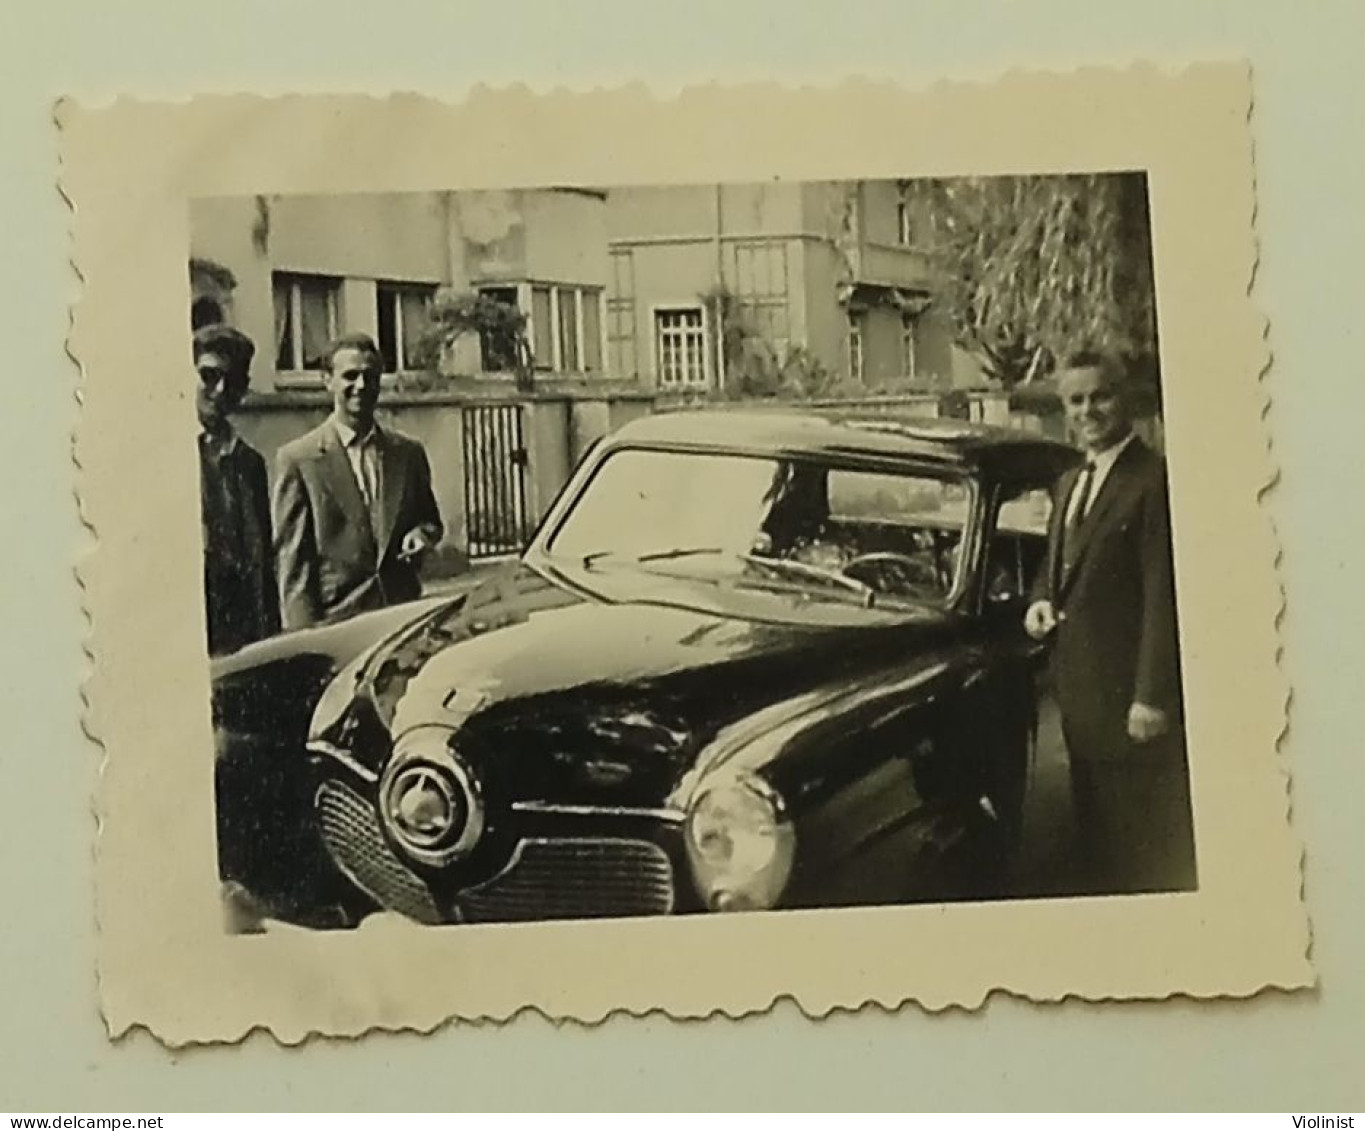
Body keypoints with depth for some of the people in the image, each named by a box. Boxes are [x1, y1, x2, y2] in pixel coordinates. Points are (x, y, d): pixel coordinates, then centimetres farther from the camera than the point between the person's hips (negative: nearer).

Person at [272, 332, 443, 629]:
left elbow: (430, 519, 24)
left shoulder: (409, 452, 13)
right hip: (335, 620, -3)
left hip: (403, 613, 3)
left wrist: (422, 534, -1)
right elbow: (290, 557, -2)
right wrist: (306, 635, -10)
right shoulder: (298, 458, 0)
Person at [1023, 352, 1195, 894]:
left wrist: (1153, 696, -22)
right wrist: (1042, 600, 2)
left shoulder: (1153, 479, -15)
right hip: (1079, 687, 9)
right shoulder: (1069, 483, 14)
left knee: (1149, 847, 1)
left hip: (1130, 692, -9)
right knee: (1096, 827, 20)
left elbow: (1163, 595, -19)